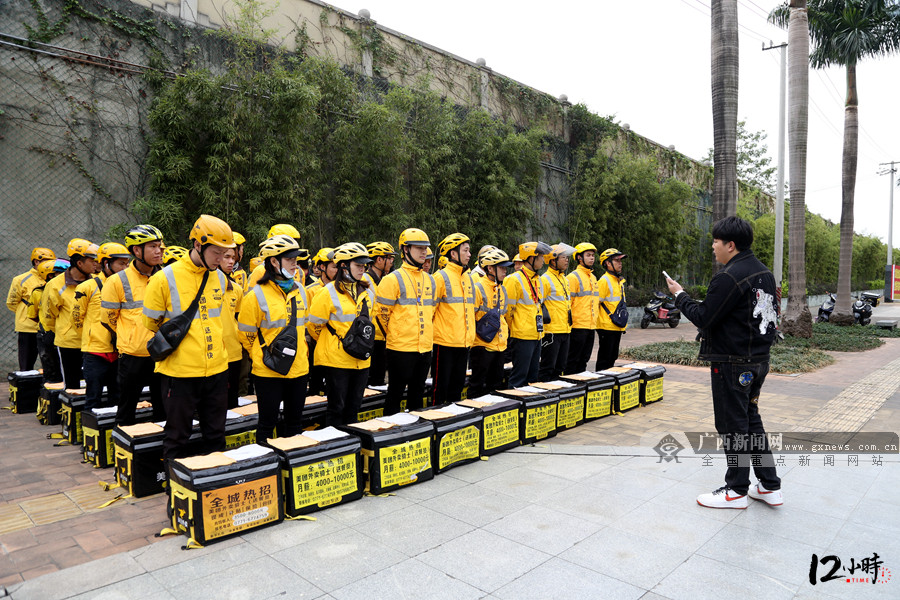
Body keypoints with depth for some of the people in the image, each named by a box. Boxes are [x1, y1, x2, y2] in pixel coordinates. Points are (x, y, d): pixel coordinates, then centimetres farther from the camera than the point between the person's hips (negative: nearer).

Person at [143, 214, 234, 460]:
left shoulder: (221, 278, 6)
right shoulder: (165, 279, -10)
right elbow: (150, 325, 2)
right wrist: (167, 348, 8)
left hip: (217, 370, 5)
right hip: (179, 373, -4)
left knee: (216, 435, 15)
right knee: (177, 438, 8)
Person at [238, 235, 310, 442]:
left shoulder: (299, 290, 7)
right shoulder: (257, 295, -11)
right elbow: (246, 334, -3)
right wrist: (262, 356, 4)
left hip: (298, 368, 5)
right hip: (268, 370, -5)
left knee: (295, 421, 16)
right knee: (268, 422, 6)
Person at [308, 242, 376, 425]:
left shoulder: (368, 292, 7)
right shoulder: (329, 293, -11)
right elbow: (314, 324, -3)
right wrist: (329, 345, 9)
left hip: (361, 360, 6)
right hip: (336, 360, -5)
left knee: (353, 406, 15)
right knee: (336, 407, 4)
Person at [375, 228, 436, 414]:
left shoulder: (429, 280, 12)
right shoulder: (393, 279, -9)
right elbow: (381, 313, -7)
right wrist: (394, 336, 0)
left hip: (425, 348, 6)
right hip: (400, 349, -6)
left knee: (417, 393, 16)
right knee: (396, 393, 4)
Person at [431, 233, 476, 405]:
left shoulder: (468, 278, 14)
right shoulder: (441, 277, -10)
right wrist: (431, 334, -7)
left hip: (464, 343, 7)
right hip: (444, 342, -7)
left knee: (458, 384, 15)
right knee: (441, 386, 1)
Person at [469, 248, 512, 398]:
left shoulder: (502, 289, 13)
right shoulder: (478, 288, -14)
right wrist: (480, 331, -16)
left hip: (499, 345, 8)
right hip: (482, 345, -8)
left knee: (496, 384, 16)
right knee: (477, 385, 1)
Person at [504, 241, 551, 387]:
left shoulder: (537, 279, 14)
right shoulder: (515, 280, -13)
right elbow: (507, 309, -12)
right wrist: (515, 329, -2)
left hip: (536, 336, 8)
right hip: (522, 337, -8)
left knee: (533, 375, 15)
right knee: (519, 376, -2)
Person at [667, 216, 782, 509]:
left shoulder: (728, 277, -21)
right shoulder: (764, 273, 10)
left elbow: (704, 318, -19)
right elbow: (772, 313, 16)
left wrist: (680, 295, -5)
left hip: (732, 364, -9)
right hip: (759, 360, 10)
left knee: (733, 426, 2)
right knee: (751, 419, 19)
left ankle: (737, 491, 15)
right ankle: (769, 485, 26)